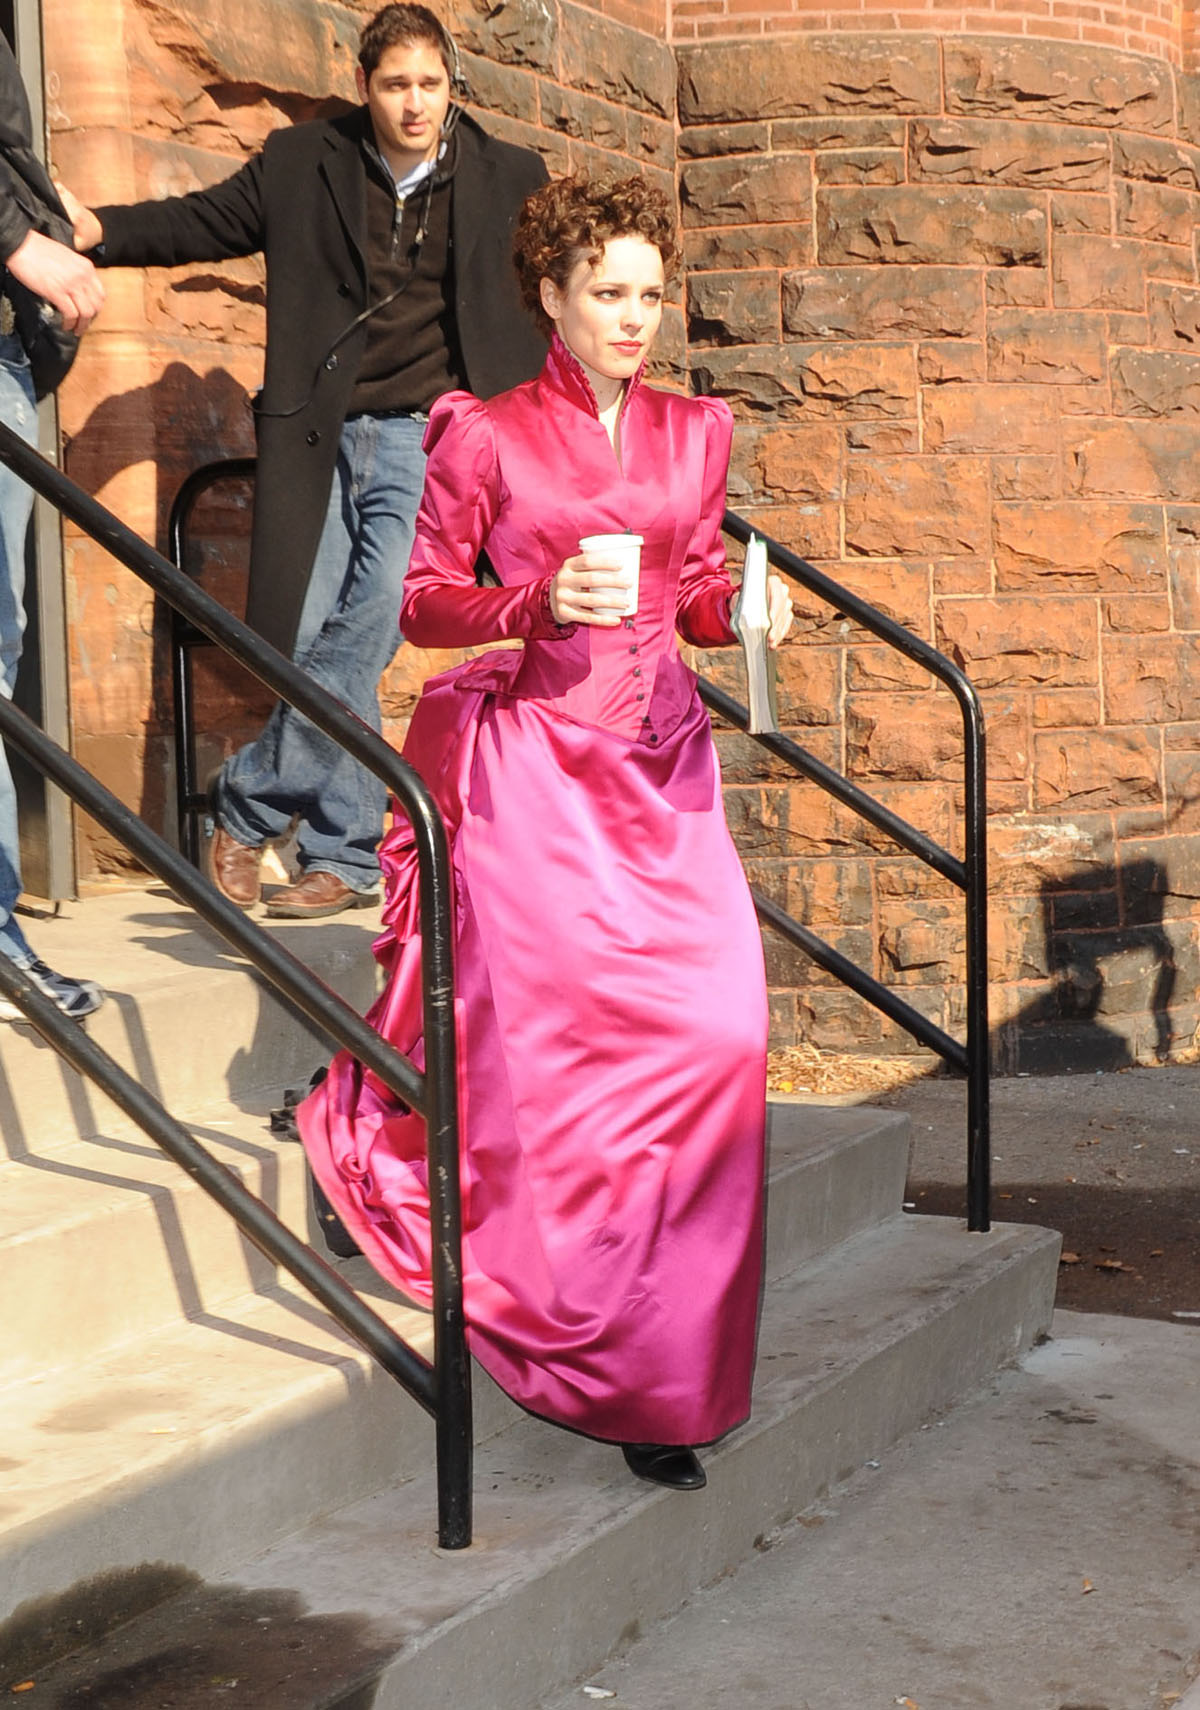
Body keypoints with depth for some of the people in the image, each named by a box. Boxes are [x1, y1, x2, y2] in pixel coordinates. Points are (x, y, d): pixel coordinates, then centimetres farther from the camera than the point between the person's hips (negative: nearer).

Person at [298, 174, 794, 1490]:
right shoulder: (488, 437, 1)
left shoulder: (693, 433, 14)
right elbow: (423, 603, 1)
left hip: (660, 761, 4)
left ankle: (671, 1361, 3)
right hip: (537, 762, -3)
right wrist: (541, 602, -15)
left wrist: (740, 609, -1)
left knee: (716, 1033, -9)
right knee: (563, 1048, -7)